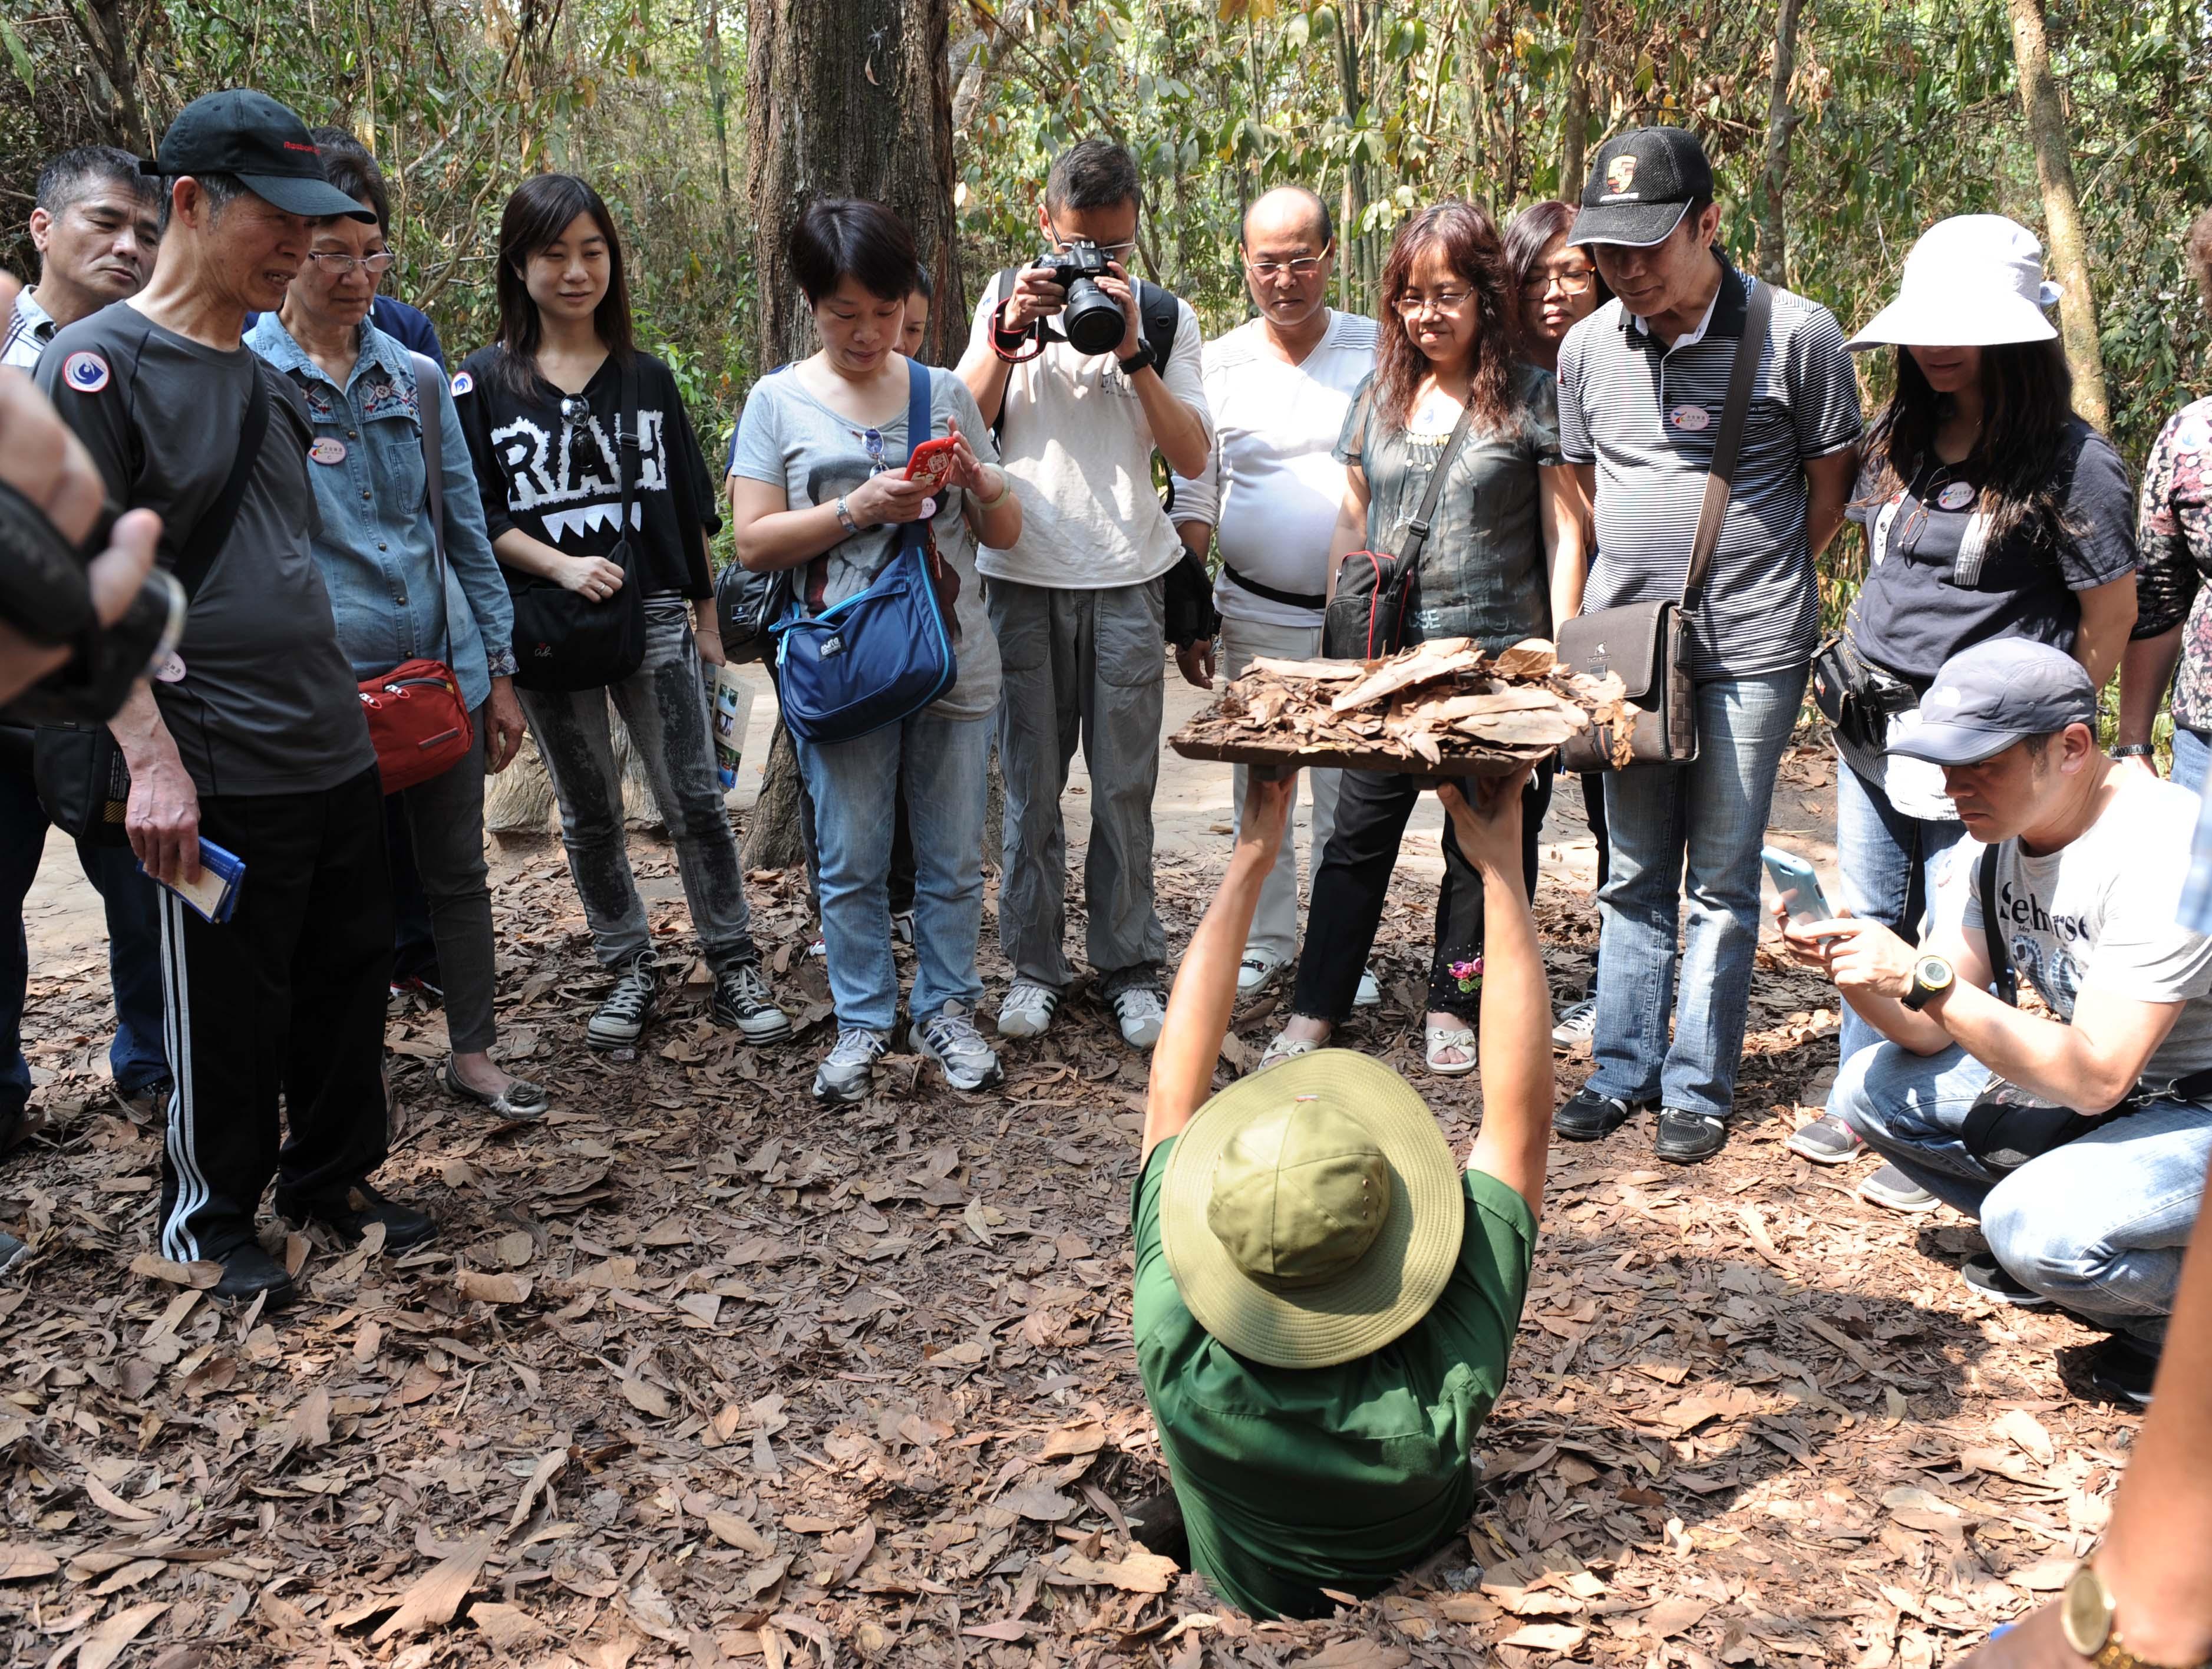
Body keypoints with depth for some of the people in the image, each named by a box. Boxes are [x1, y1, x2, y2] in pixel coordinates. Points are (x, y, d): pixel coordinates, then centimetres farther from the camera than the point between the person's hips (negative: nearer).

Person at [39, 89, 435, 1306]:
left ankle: (332, 1178, 33)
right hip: (219, 768, -7)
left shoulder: (270, 372, 14)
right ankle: (208, 1220, 25)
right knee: (226, 1010, 5)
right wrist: (151, 758, -20)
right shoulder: (98, 363, -9)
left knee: (349, 977, 15)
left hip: (335, 748, 7)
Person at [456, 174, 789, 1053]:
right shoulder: (483, 384, 0)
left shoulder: (648, 378, 6)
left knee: (695, 801, -1)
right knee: (588, 816, 10)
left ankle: (735, 969, 9)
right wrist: (561, 565, -19)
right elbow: (478, 516, -4)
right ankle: (631, 972, 24)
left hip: (654, 618, 0)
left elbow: (689, 509, 9)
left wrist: (707, 618, 8)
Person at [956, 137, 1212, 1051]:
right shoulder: (1007, 301, 8)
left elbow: (1193, 456, -3)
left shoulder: (1166, 316, 6)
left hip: (1128, 577, 0)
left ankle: (1129, 966, 13)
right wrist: (1011, 336, -11)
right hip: (1023, 573, 1)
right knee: (1031, 780, 4)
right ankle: (1033, 965, 15)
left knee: (1125, 785, 2)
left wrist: (1133, 354, -12)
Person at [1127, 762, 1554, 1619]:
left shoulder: (1181, 1352, -41)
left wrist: (1250, 861, -27)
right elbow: (1522, 1111, -36)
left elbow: (1173, 1086, -30)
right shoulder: (1447, 1386, -43)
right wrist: (1502, 867, -33)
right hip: (1405, 1578, 0)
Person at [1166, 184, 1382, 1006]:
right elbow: (1194, 496, 8)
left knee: (1348, 790, 4)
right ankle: (1265, 939, 23)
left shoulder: (1377, 351, 0)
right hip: (1255, 613, 2)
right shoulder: (1219, 363, 4)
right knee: (1258, 787, 9)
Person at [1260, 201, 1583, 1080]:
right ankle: (1314, 1011, 13)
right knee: (1360, 834, 5)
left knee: (1485, 842, 7)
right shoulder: (1379, 396, 11)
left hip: (1498, 658, -3)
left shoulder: (1533, 397, -1)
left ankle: (1453, 1007, 22)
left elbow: (1566, 534, -2)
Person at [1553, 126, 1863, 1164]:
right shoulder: (1588, 347, 5)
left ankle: (1699, 1089, 14)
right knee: (1634, 874, 12)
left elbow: (1832, 489, 2)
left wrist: (1750, 576, 2)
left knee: (1720, 880, 3)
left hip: (1749, 650, -4)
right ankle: (1623, 1071, 22)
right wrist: (1633, 582, 7)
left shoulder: (1794, 335, -8)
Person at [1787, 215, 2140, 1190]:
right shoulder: (1896, 440, 8)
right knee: (1869, 924, 17)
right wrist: (1851, 656, 13)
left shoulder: (2071, 461, -11)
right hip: (1871, 726, 7)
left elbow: (2109, 619, -5)